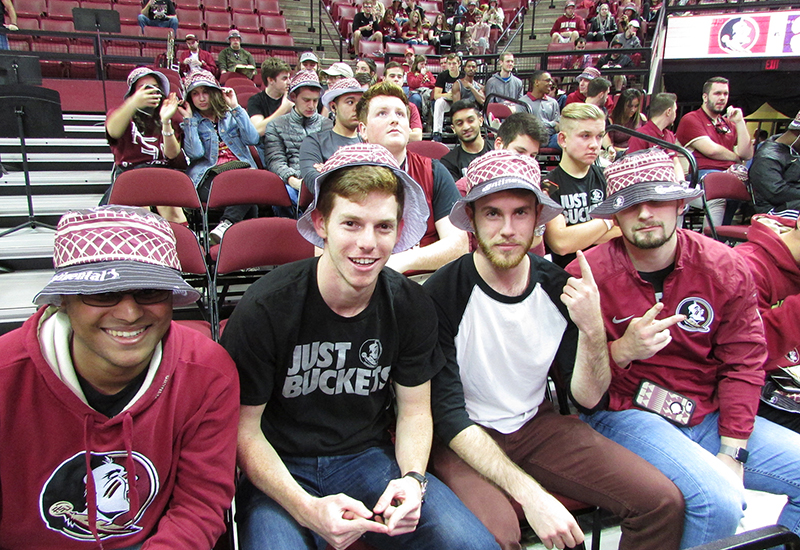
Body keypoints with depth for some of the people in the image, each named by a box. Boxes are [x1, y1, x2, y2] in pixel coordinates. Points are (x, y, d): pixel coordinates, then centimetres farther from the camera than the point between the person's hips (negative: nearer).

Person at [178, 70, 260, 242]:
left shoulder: (230, 115, 20)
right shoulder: (190, 122, 15)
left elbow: (253, 139, -1)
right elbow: (196, 153, -6)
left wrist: (235, 107, 2)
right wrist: (188, 119, 1)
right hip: (207, 180, -2)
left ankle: (226, 224, -37)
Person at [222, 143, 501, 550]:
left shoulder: (412, 307, -6)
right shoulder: (264, 310, -17)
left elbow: (414, 409, 5)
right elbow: (244, 428, -10)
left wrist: (412, 478, -14)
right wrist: (308, 509, -23)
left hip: (368, 457, 3)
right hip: (282, 468, -2)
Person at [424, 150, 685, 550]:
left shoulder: (559, 288, -7)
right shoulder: (441, 295, -20)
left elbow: (586, 396, -1)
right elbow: (448, 414, -19)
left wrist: (593, 331, -20)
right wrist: (529, 493, -26)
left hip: (536, 423, 4)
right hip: (462, 437, -4)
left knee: (663, 502, -8)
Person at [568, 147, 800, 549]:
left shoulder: (724, 267, -2)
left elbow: (743, 363, 1)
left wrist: (732, 453, -5)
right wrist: (622, 351, -30)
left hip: (709, 415, 5)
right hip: (625, 414, -5)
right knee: (718, 499, -27)